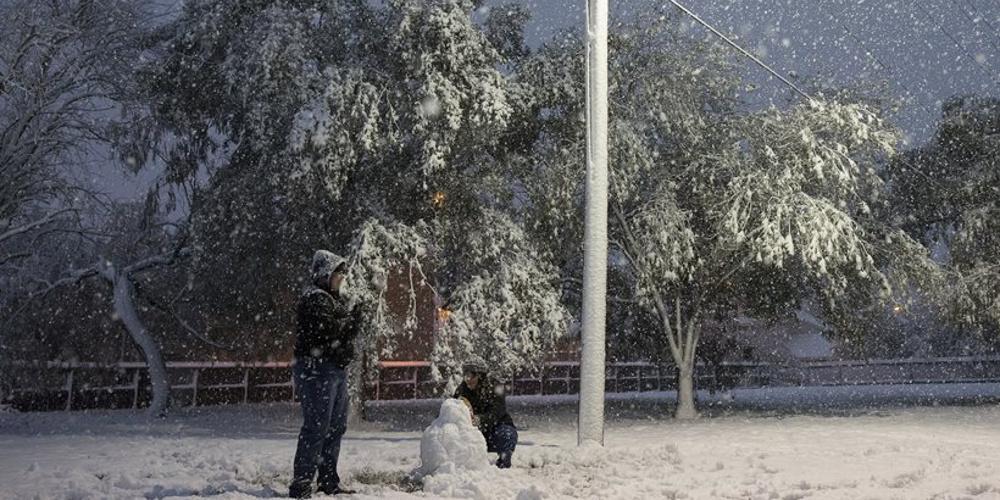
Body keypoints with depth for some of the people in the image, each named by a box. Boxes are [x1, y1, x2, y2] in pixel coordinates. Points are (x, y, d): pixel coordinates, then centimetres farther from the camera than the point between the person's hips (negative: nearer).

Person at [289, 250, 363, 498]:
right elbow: (327, 330, -22)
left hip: (337, 369, 10)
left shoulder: (338, 299, 19)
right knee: (317, 426, -12)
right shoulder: (314, 299, -12)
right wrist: (351, 319, -7)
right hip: (317, 368, -10)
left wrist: (352, 319, -2)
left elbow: (349, 333, 18)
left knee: (336, 426, 13)